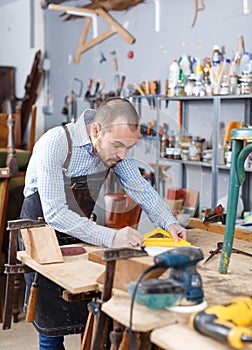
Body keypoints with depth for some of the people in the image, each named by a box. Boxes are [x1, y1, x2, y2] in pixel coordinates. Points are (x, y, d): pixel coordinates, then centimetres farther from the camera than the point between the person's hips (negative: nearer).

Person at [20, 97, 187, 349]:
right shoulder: (55, 144, -30)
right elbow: (55, 214, -35)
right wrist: (110, 237, -43)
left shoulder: (114, 148, -11)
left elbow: (140, 188, -1)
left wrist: (169, 223, -18)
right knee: (52, 327, -2)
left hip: (81, 232, 5)